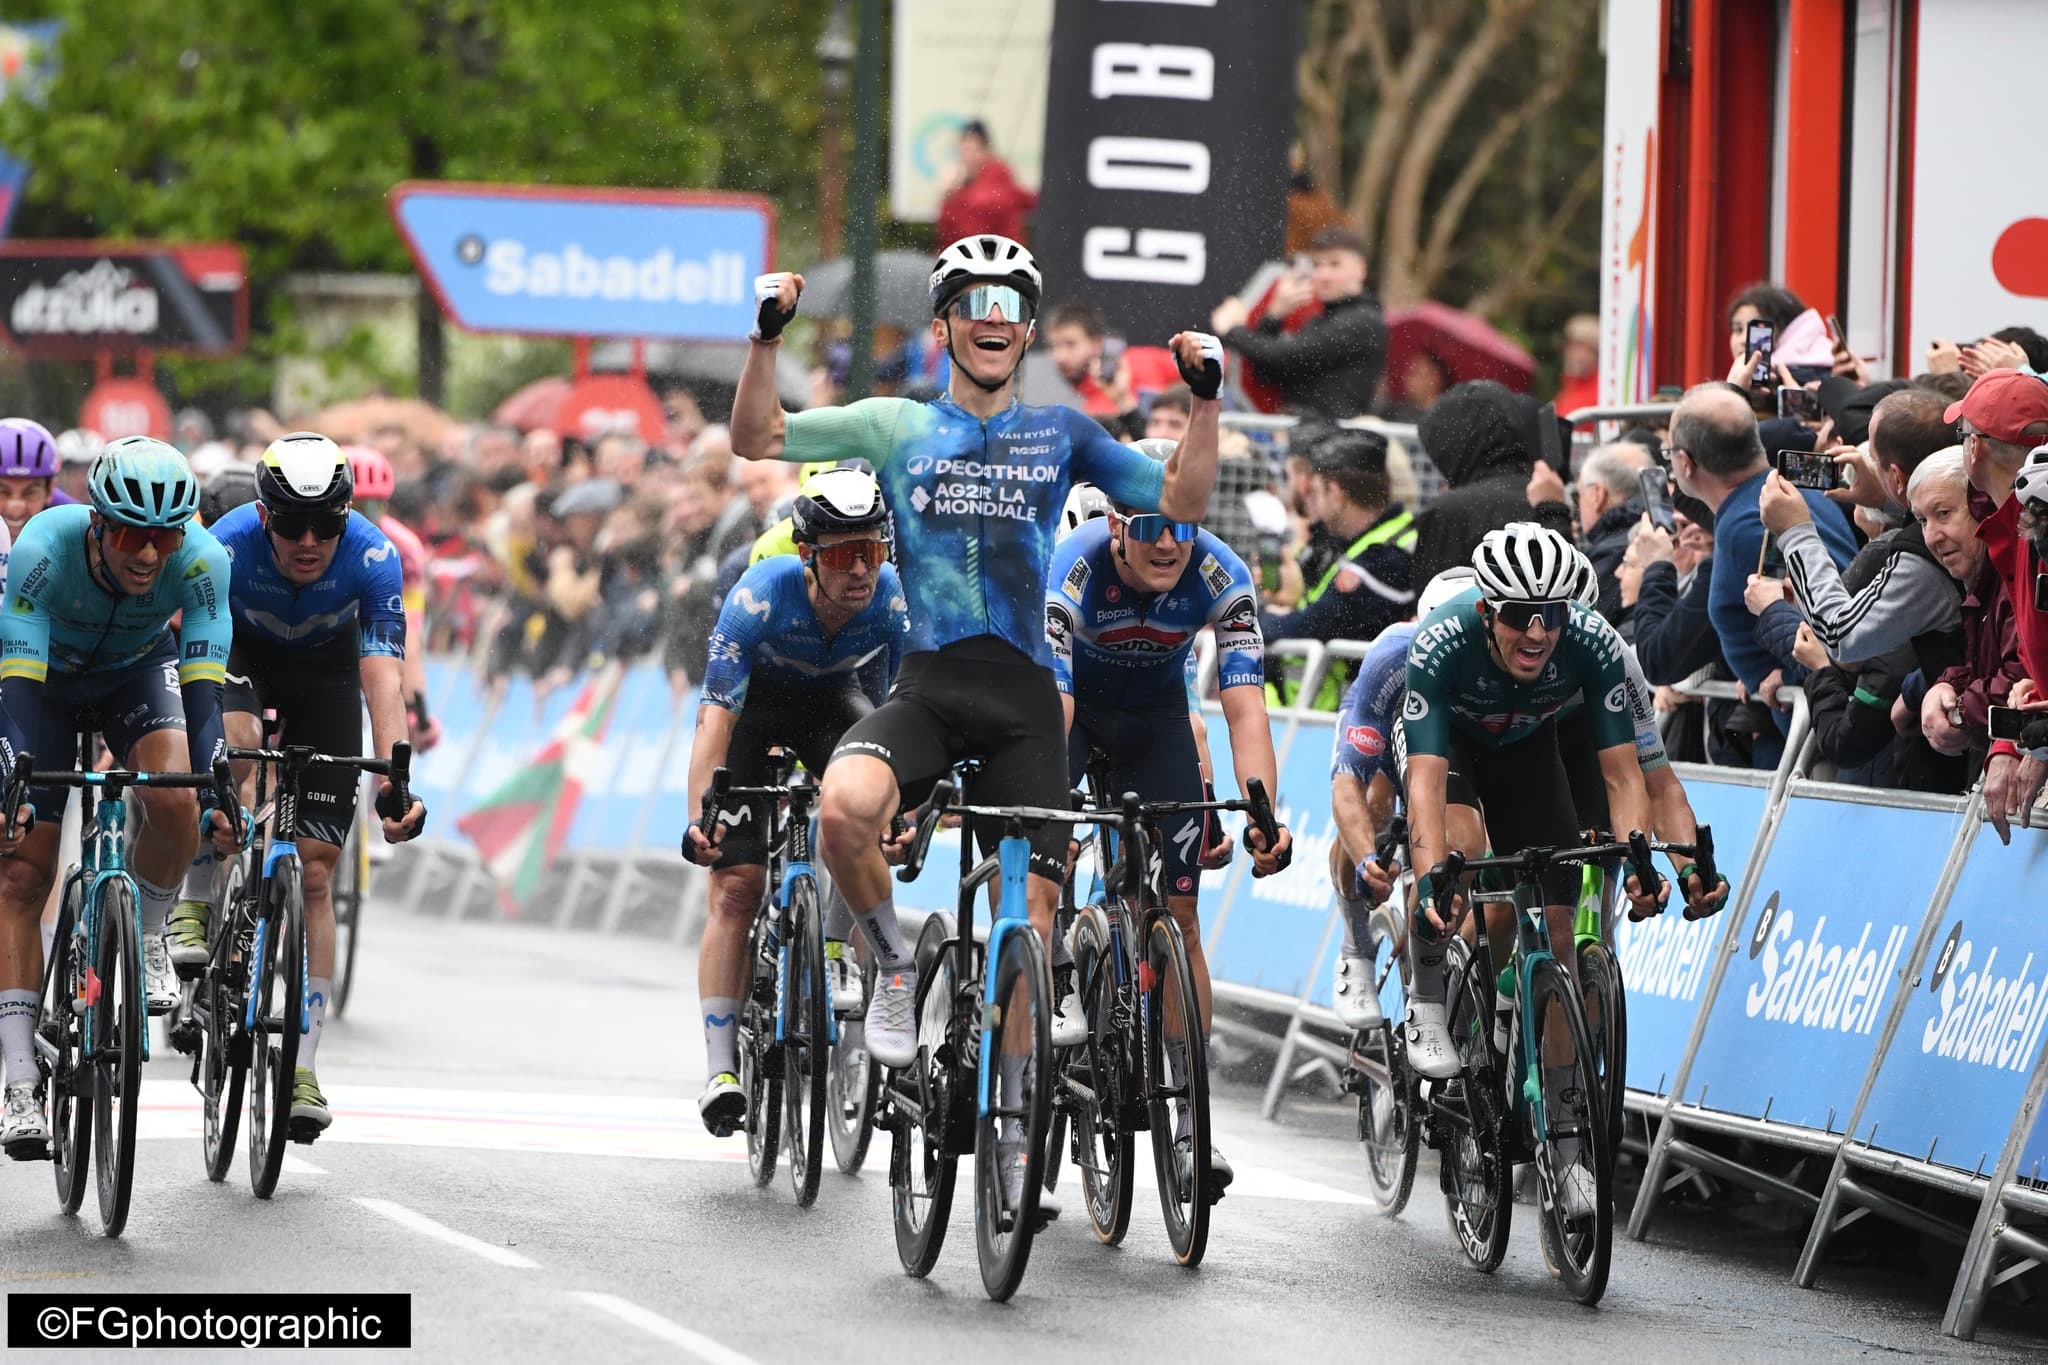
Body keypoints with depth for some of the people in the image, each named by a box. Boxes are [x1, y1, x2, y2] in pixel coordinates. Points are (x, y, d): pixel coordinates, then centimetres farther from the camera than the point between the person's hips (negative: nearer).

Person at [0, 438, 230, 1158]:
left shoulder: (200, 560, -32)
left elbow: (202, 690, -32)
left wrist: (219, 797, -42)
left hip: (140, 670, 1)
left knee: (174, 803, -29)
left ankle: (147, 939, 2)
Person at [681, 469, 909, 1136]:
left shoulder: (898, 601, -30)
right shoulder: (761, 595, -35)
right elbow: (716, 717, -36)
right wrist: (700, 817, -47)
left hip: (836, 702, 2)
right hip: (755, 705, -2)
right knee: (736, 886, -11)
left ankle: (833, 953, -16)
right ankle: (723, 1069, -8)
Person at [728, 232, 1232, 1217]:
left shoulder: (1060, 434, 11)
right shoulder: (896, 427, 9)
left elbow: (1181, 502, 9)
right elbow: (755, 439, 7)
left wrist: (1205, 397, -3)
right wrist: (767, 339, -6)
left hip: (1023, 700, 1)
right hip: (926, 686, -1)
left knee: (1027, 926, -2)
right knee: (843, 808, -33)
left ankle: (1014, 1128, 14)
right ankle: (894, 966, -5)